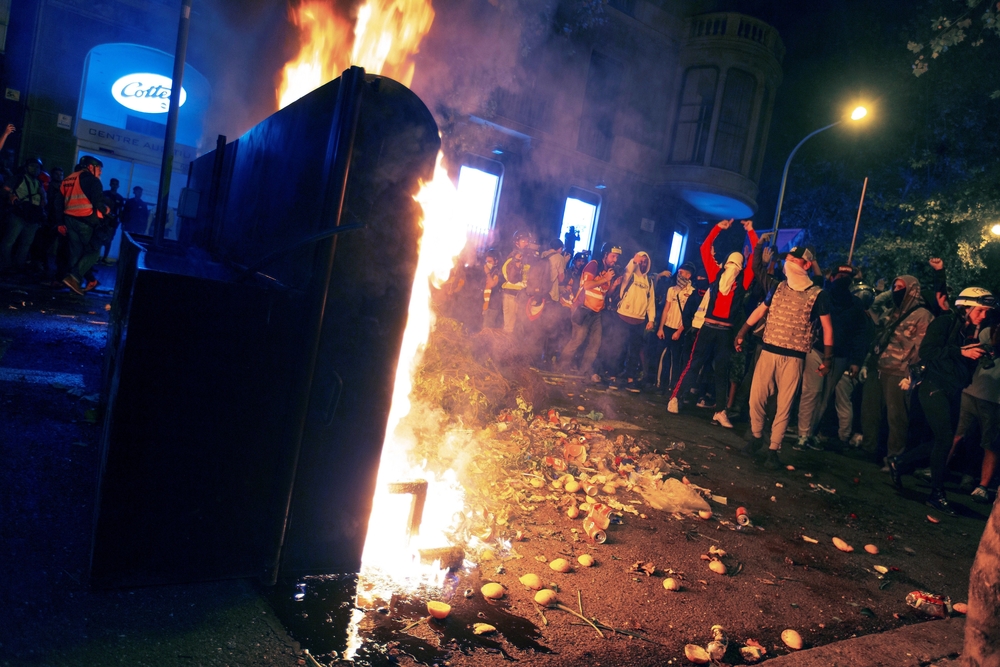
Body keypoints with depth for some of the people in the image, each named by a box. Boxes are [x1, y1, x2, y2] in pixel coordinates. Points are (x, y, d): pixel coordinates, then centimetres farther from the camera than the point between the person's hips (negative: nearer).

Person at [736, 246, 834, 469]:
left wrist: (827, 359, -2)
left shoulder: (818, 295, -2)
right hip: (768, 351, 3)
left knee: (784, 405, 1)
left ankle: (774, 449, 11)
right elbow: (760, 311, 19)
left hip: (794, 357, -3)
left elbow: (827, 328, 3)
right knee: (756, 398, 0)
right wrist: (742, 333, 16)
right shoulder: (779, 287, 9)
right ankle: (757, 437, 21)